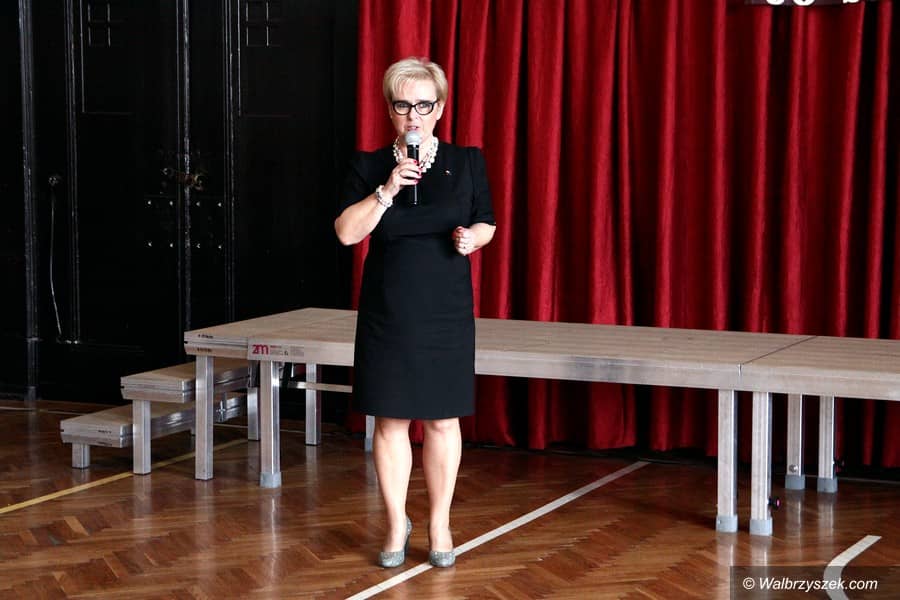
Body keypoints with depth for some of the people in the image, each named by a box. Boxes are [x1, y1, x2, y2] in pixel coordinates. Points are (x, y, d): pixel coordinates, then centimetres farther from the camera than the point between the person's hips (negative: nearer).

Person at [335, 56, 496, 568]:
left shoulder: (466, 162, 3)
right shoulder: (369, 166, 2)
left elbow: (487, 223, 11)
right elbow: (347, 232, -8)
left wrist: (472, 237, -11)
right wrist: (388, 189, -19)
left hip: (446, 315, 0)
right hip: (387, 315, 0)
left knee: (442, 421, 4)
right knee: (391, 422, 5)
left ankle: (440, 526, 17)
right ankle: (397, 526, 18)